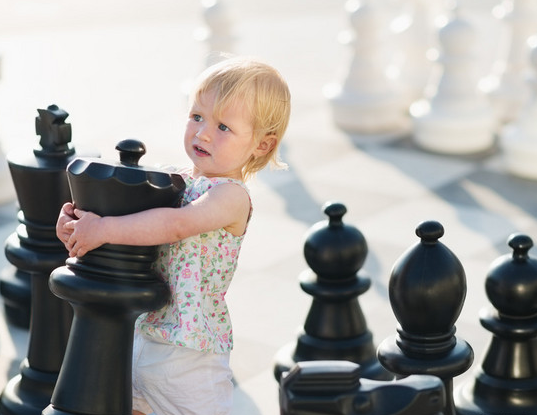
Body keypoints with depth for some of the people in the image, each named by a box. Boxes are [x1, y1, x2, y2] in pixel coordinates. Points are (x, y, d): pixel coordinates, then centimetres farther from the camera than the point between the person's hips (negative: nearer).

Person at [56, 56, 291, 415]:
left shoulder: (232, 196, -17)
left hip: (190, 353, -7)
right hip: (141, 332, 7)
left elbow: (177, 224, -31)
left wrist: (105, 229, -31)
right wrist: (79, 220, -11)